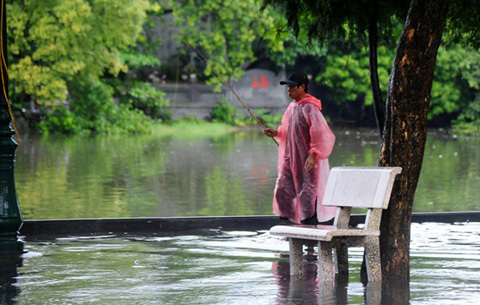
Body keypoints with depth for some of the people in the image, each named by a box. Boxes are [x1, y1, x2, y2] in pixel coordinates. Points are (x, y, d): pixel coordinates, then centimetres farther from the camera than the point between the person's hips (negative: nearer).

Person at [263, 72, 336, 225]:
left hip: (307, 160, -9)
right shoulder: (292, 106, 11)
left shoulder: (309, 108, -15)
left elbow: (320, 133, -21)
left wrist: (313, 155, -27)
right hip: (291, 158, 9)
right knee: (282, 191, 6)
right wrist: (276, 133, 5)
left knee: (308, 194, -5)